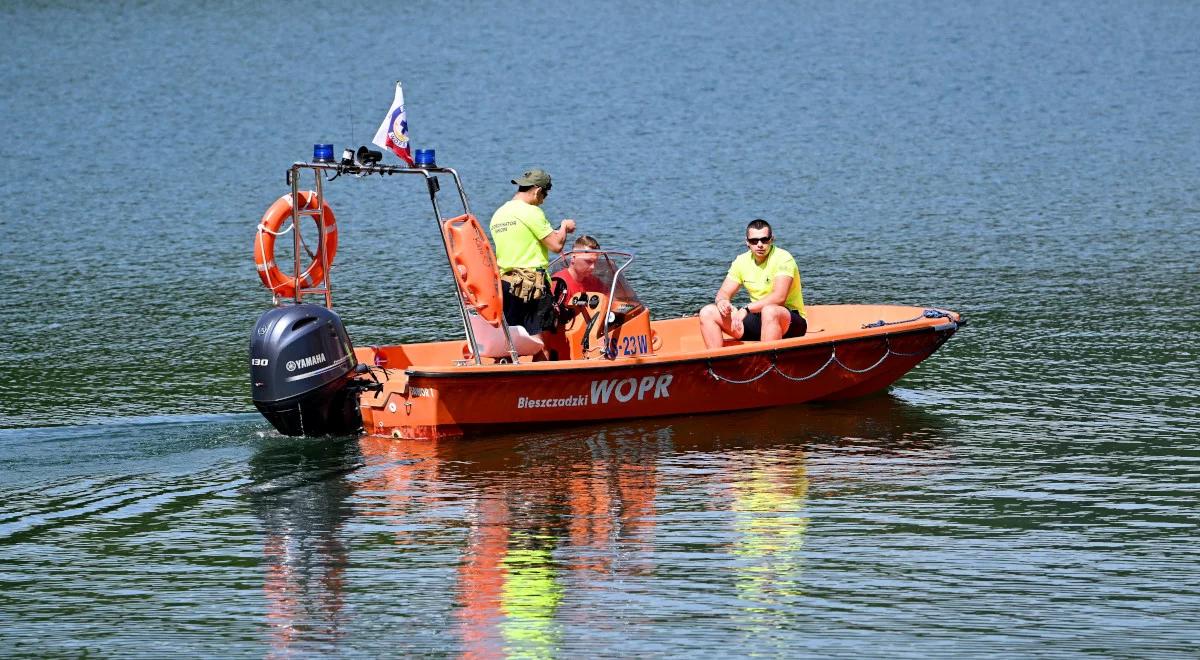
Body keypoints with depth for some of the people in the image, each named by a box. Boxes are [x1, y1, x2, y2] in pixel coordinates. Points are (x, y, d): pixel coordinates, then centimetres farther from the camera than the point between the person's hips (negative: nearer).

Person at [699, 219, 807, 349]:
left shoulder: (783, 259, -14)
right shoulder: (742, 261, 5)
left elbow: (779, 297, -26)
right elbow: (724, 292, 7)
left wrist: (746, 309, -32)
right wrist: (721, 301, -18)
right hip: (757, 319, 6)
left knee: (769, 311, -41)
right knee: (707, 313, -7)